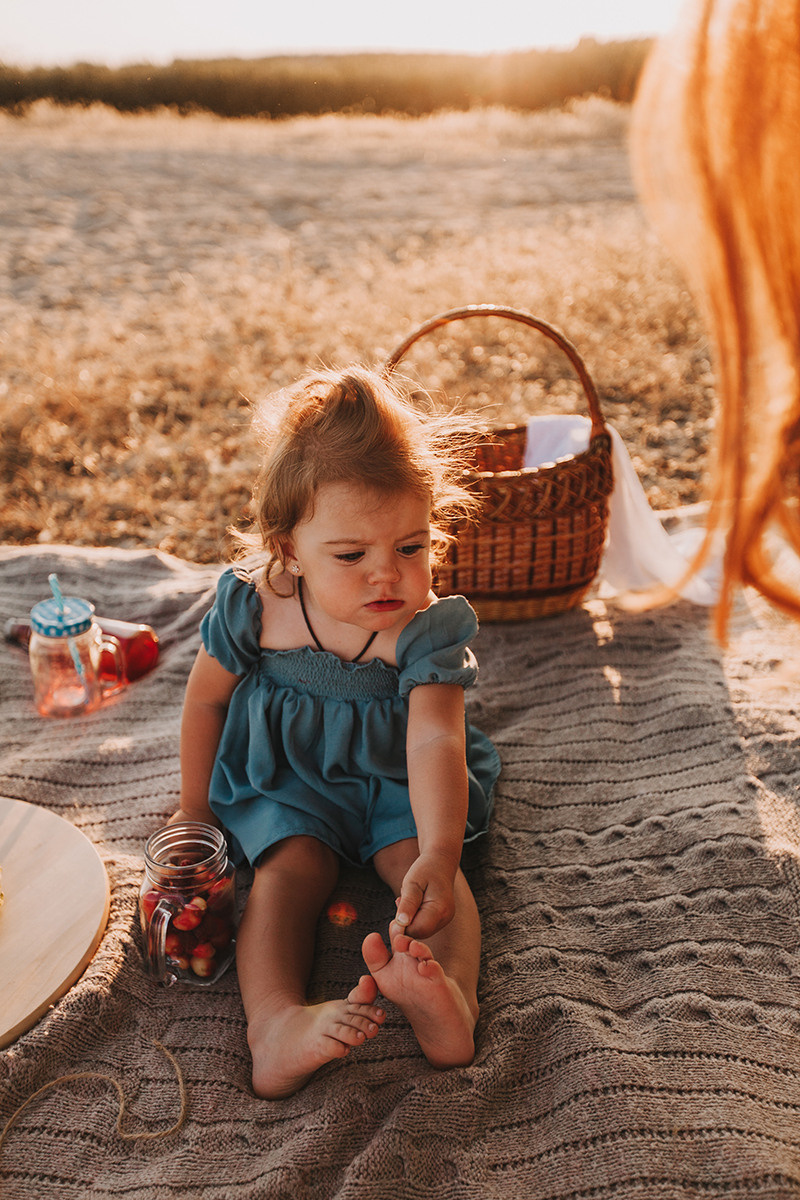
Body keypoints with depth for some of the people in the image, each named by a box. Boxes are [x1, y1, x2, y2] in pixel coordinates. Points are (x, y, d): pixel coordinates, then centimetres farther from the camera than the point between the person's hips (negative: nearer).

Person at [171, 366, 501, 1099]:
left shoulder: (426, 631, -23)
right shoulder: (254, 607, -17)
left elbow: (434, 743, -36)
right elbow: (207, 698, 0)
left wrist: (439, 855, -52)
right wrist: (195, 807, 8)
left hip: (394, 782, 0)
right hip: (285, 781, 0)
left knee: (422, 861, -25)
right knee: (289, 867, -24)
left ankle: (450, 996, -42)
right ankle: (276, 1024, -40)